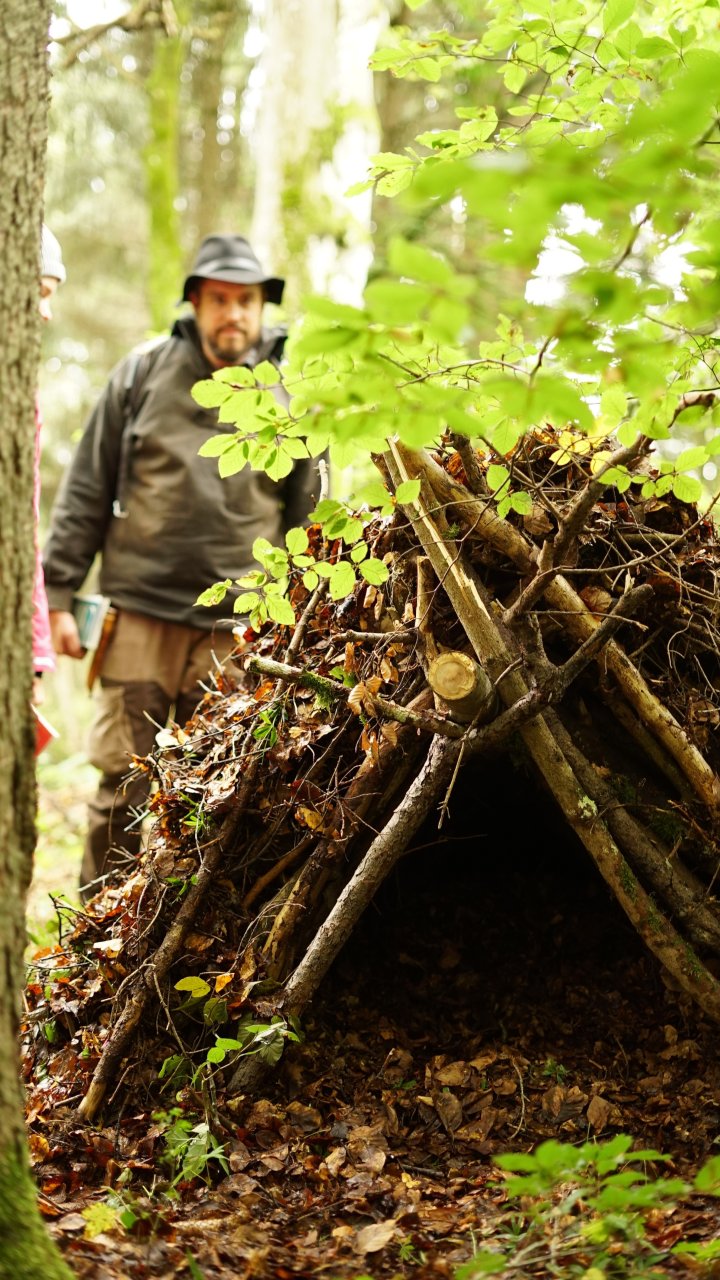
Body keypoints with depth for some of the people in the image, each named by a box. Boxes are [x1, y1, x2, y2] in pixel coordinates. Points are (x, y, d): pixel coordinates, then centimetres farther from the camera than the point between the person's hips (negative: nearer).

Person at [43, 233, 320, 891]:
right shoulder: (142, 375, 6)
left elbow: (306, 518, 13)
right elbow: (85, 493, 8)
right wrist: (61, 596, 3)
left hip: (236, 631, 1)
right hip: (141, 615, -1)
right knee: (124, 787, 0)